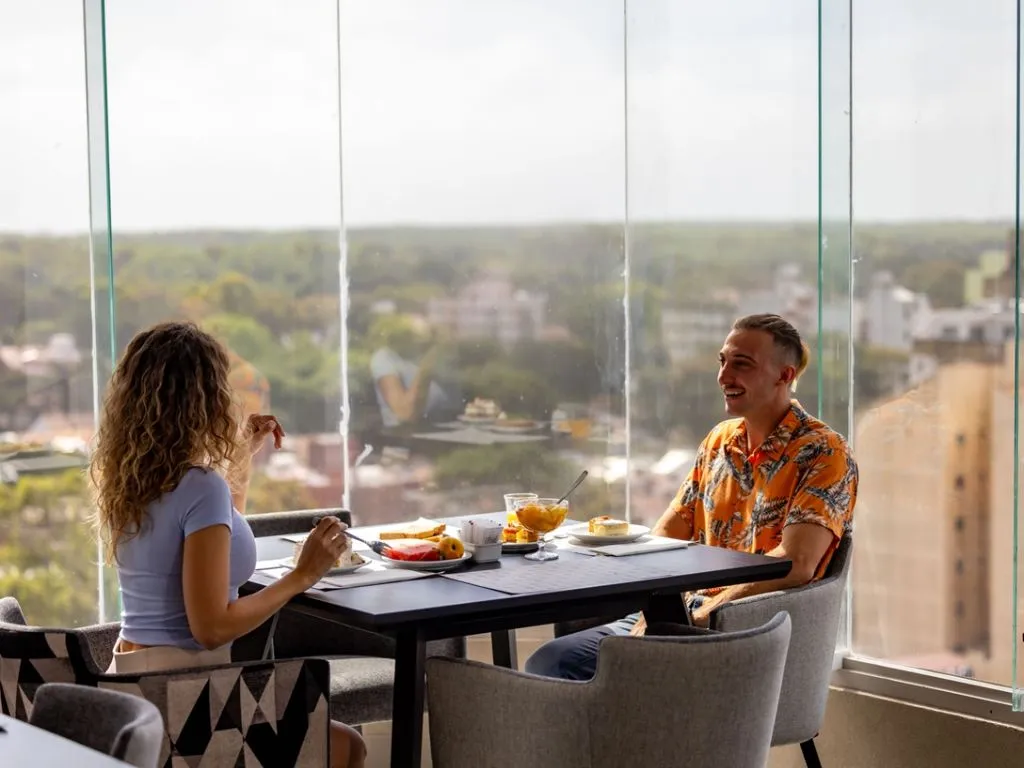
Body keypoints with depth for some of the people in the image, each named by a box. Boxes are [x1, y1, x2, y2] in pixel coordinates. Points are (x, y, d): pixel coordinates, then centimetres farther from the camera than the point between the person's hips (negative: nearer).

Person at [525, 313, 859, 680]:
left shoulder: (823, 453, -7)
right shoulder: (719, 440, 17)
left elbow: (796, 565, -19)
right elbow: (669, 531, 17)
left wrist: (703, 616, -19)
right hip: (679, 615, 7)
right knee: (547, 664, -12)